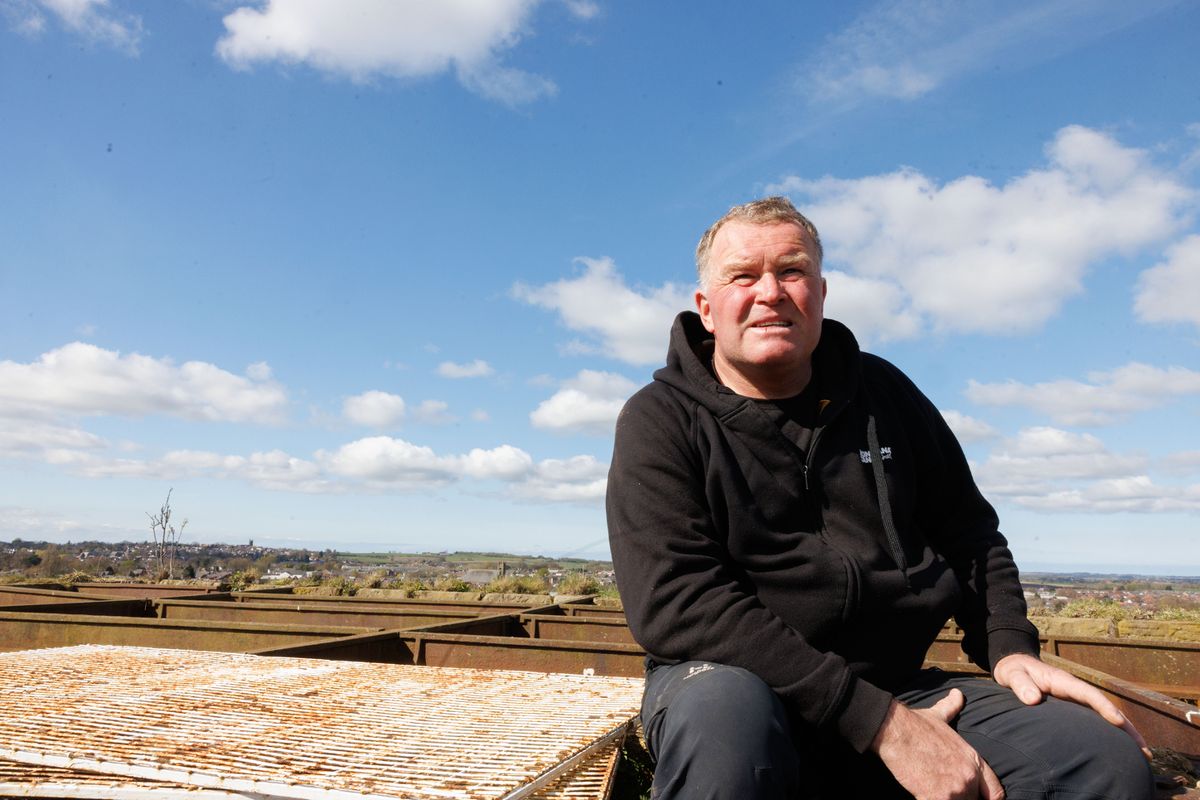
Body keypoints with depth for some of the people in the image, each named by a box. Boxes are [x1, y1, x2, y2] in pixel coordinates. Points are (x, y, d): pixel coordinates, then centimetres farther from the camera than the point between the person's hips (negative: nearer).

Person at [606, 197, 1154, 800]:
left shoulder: (882, 392, 11)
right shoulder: (661, 420, -5)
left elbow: (968, 532, 20)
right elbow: (675, 599, -18)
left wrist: (1008, 647, 0)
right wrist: (880, 722, -22)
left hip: (897, 682, 4)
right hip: (728, 677, -3)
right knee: (724, 713, -38)